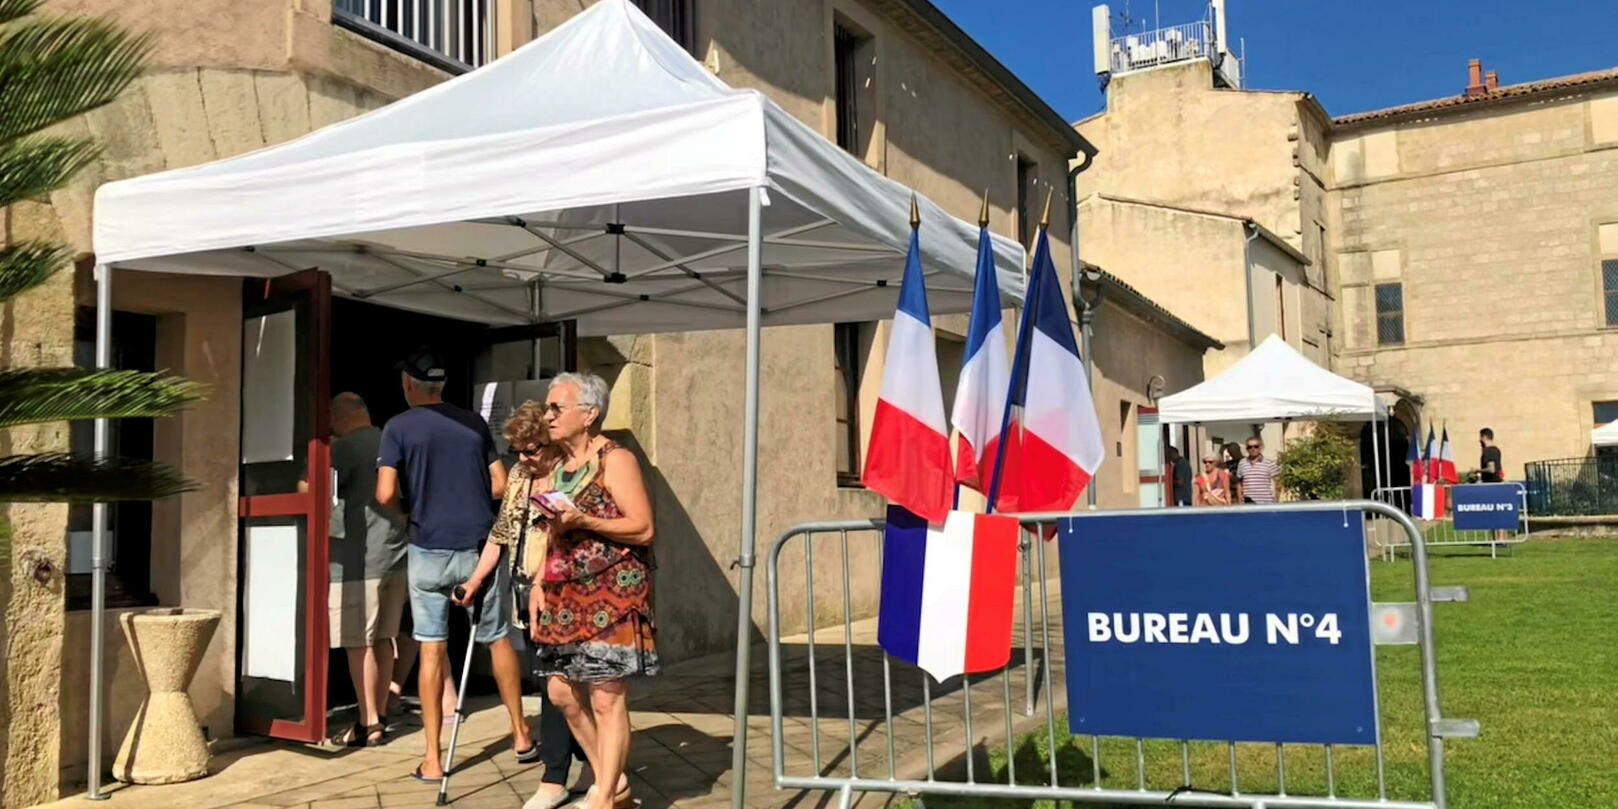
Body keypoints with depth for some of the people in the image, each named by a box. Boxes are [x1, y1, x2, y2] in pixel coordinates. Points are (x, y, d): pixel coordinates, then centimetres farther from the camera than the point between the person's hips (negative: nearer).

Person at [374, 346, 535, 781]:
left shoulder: (399, 427, -2)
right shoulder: (474, 423, 7)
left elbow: (386, 495, -10)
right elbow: (500, 486, 6)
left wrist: (410, 504, 10)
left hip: (429, 550, -2)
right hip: (480, 548, 2)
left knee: (432, 650, 4)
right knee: (498, 639, 14)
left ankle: (433, 758, 7)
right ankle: (521, 735, 23)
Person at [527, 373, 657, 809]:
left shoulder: (615, 460, -8)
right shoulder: (557, 467, 16)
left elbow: (643, 529, -14)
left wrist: (584, 520, -22)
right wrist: (539, 584, 10)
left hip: (611, 595, -8)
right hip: (565, 595, 9)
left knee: (607, 698, -4)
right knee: (562, 691, 11)